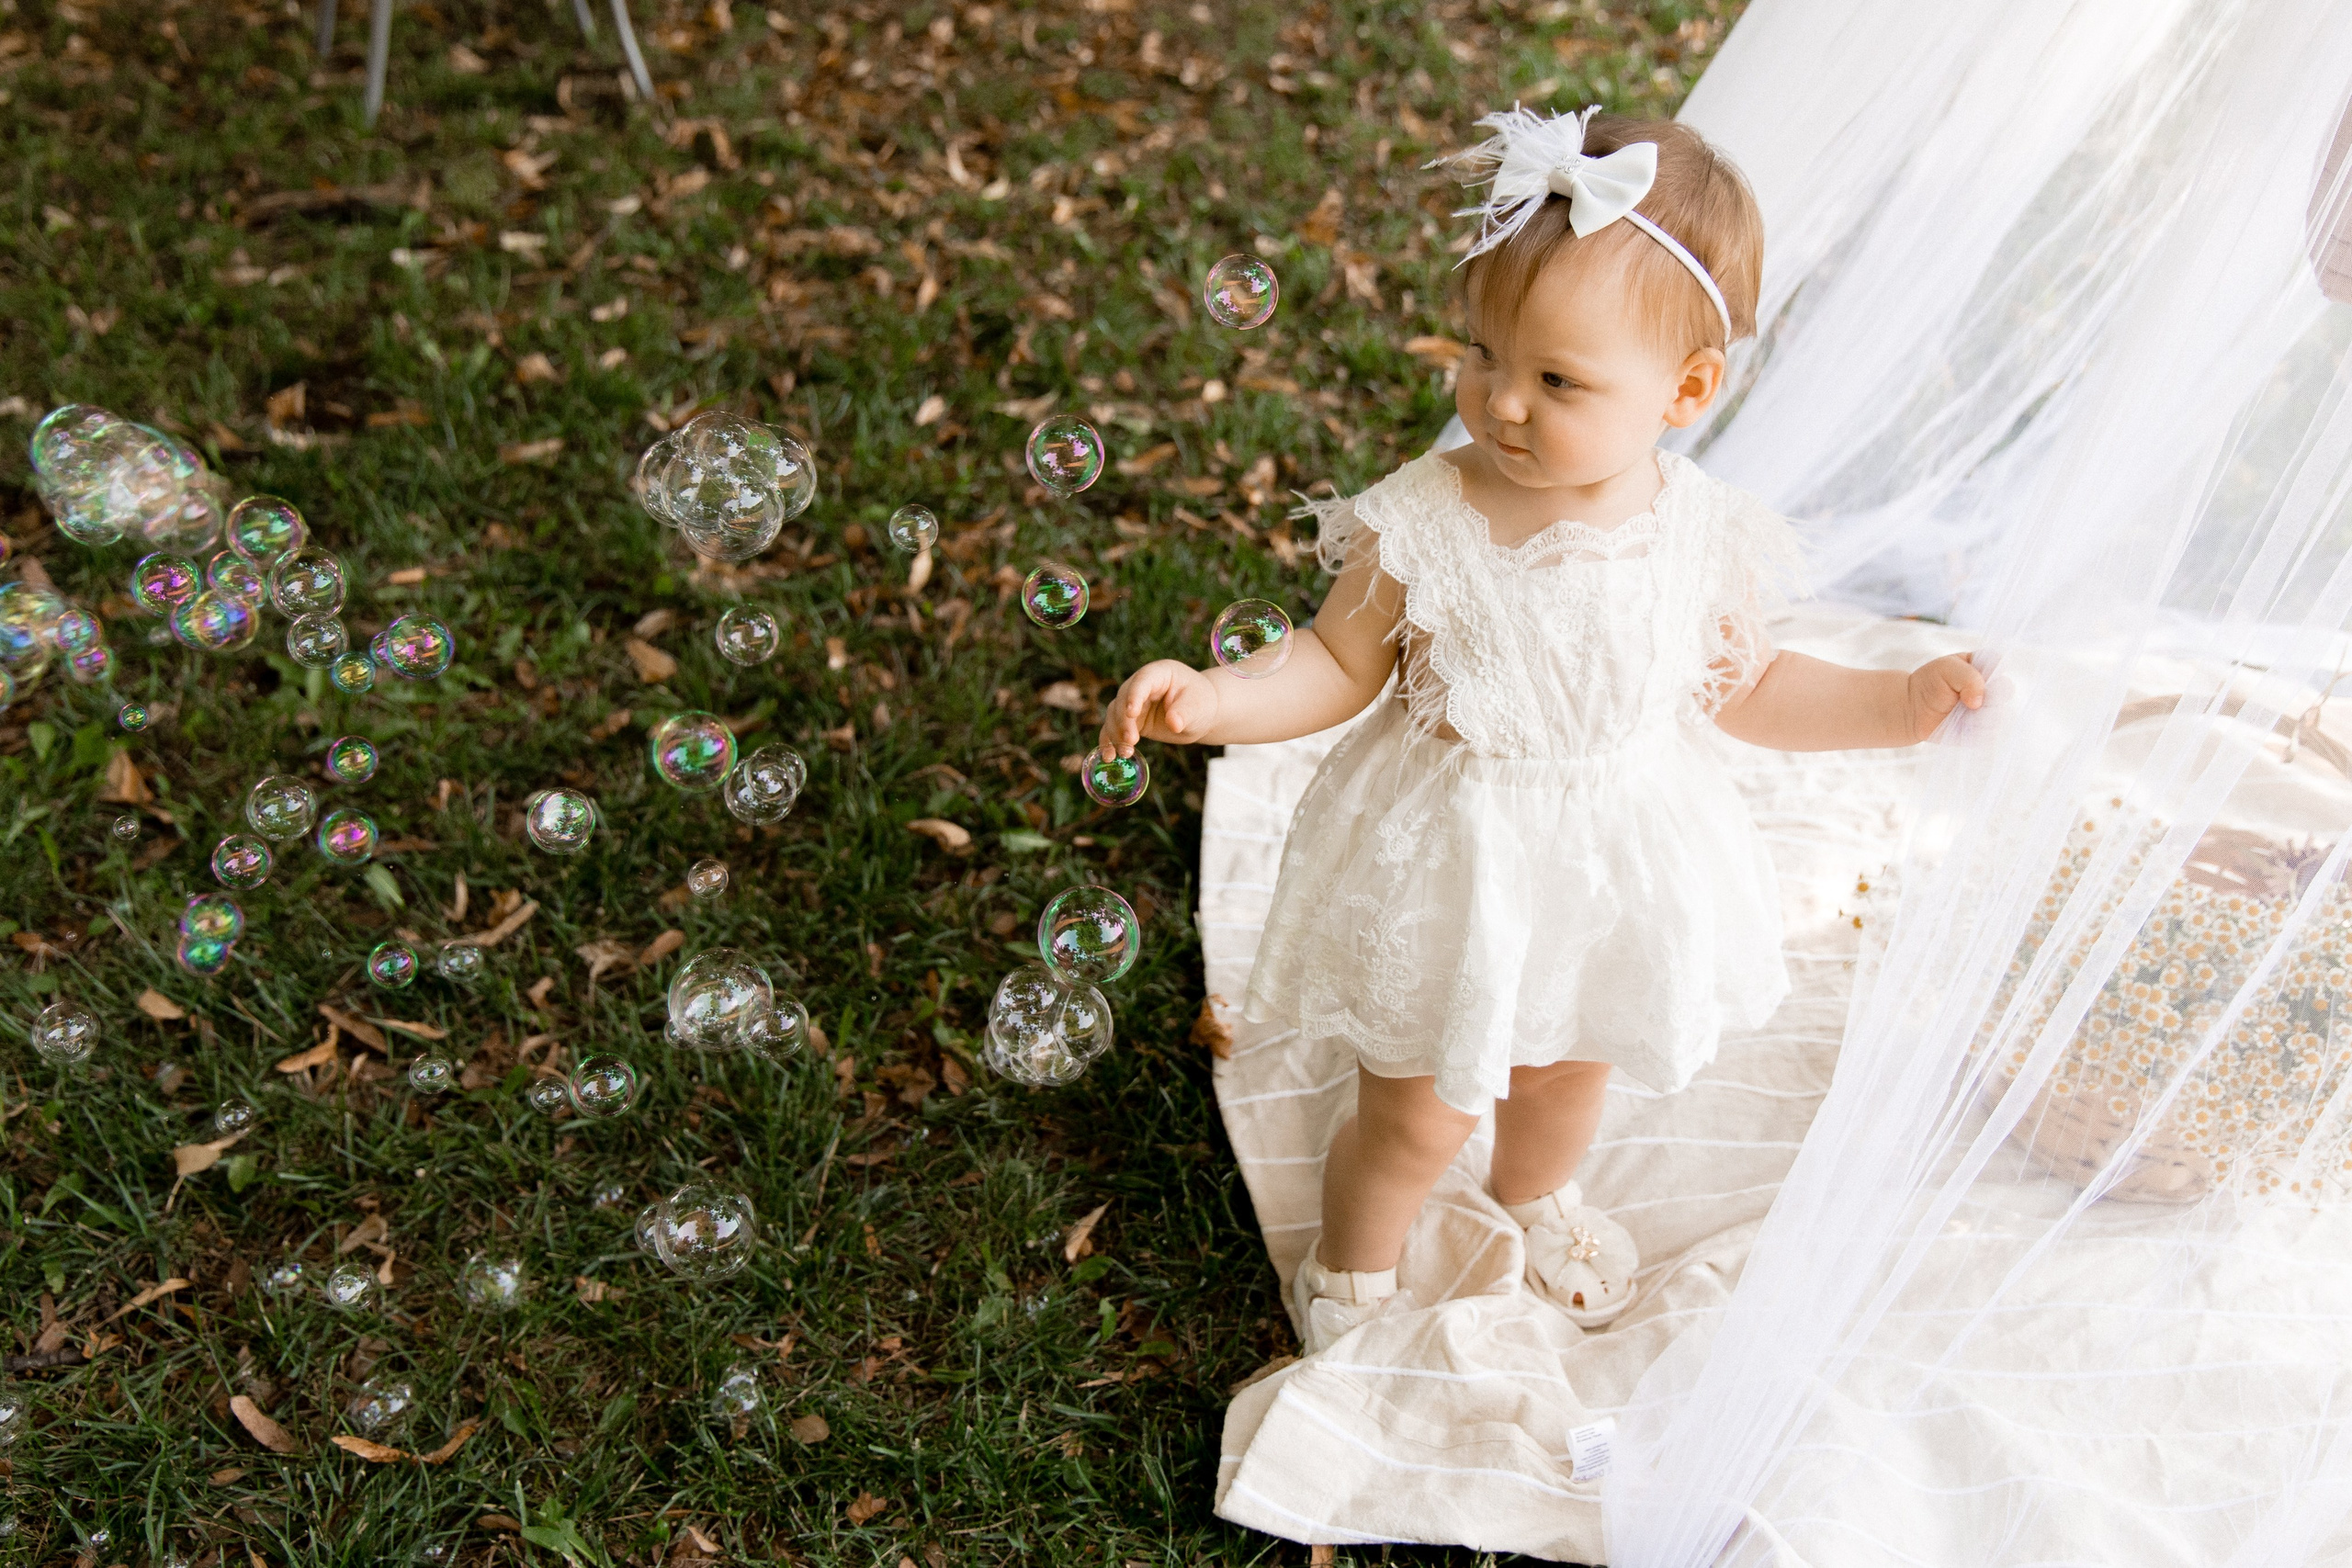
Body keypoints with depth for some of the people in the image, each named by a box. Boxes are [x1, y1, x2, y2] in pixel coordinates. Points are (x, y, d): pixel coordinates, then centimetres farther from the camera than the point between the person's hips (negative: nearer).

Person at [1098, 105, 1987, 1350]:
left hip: (1615, 868, 3)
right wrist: (1212, 699, -26)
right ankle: (1351, 1272, 46)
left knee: (1570, 1070, 31)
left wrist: (1908, 701, -6)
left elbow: (1741, 691, 1)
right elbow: (1339, 665, -11)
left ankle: (1536, 1196, 67)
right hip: (1448, 869, -3)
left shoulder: (1708, 541, -16)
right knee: (1417, 1118, 12)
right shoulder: (1422, 524, -24)